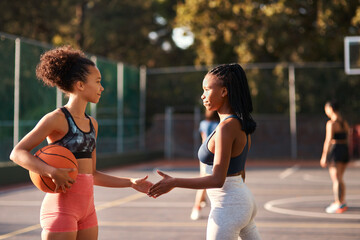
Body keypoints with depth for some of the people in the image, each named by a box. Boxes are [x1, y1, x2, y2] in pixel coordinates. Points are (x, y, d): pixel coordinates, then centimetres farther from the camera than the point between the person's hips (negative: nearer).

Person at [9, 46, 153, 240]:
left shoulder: (92, 124, 13)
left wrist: (131, 183, 14)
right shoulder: (57, 119, -9)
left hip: (87, 207, 8)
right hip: (61, 207, -8)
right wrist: (52, 172, -27)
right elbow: (17, 153, -14)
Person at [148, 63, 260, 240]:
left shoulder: (226, 127, -21)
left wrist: (173, 182, -21)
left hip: (228, 208, -10)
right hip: (243, 199, 10)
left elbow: (217, 180, -25)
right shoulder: (241, 124, 7)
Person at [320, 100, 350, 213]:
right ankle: (342, 202, 23)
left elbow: (328, 140, -17)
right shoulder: (345, 122, 11)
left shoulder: (331, 123, -12)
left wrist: (324, 156, -14)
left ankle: (339, 205, -8)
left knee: (336, 180, -5)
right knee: (339, 179, 18)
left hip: (335, 150, -8)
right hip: (345, 151, 8)